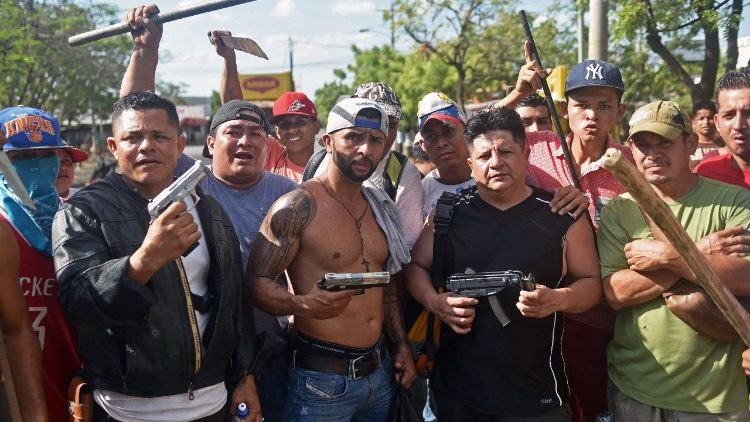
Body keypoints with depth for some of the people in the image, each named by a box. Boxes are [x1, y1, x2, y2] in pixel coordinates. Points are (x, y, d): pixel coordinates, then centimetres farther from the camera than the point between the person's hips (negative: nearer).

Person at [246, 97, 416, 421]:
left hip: (379, 370, 7)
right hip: (322, 376, -6)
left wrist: (402, 346, 14)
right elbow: (257, 282, -17)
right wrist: (303, 305, -34)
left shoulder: (381, 208, 9)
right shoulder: (298, 206, -13)